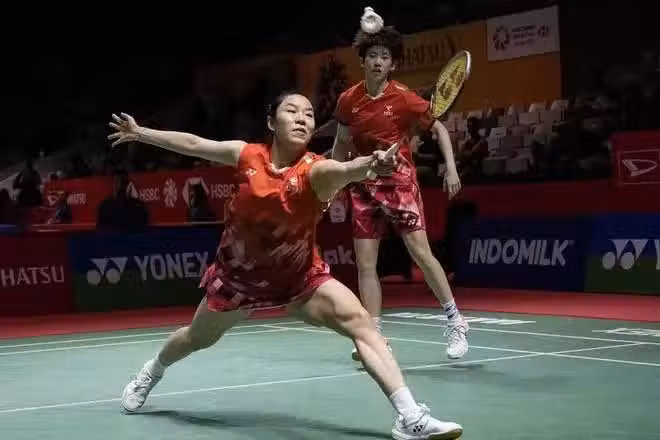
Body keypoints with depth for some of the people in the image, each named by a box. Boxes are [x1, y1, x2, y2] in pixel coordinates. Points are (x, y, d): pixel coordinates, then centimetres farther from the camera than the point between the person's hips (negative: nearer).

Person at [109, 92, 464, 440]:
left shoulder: (315, 170, -26)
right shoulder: (247, 155, -17)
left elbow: (344, 170, -51)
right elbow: (193, 144, 0)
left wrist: (370, 164, -74)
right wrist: (140, 132, 10)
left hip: (299, 277, -2)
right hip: (237, 274, 2)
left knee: (359, 320, -26)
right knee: (198, 338, 24)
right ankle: (151, 372, 59)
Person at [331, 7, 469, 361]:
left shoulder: (403, 98, -9)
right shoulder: (348, 100, 1)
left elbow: (439, 129, 1)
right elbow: (341, 146, 15)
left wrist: (451, 168, -10)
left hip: (399, 182, -4)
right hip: (363, 186, 4)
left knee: (421, 252, -10)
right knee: (365, 264, 1)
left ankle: (455, 322, 4)